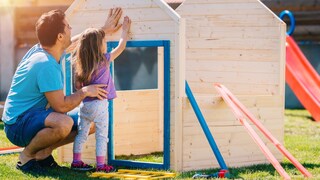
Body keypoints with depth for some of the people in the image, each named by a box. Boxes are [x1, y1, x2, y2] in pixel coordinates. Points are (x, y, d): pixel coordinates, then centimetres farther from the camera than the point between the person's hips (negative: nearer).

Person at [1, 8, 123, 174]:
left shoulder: (42, 49, 4)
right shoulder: (46, 64, -26)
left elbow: (75, 42, 25)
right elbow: (60, 106, -26)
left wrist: (104, 30, 31)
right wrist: (84, 92, -12)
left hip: (35, 116, 10)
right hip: (18, 124, -10)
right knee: (64, 124, -39)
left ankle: (43, 152, 10)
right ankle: (26, 156, -13)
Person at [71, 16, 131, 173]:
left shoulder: (81, 64, 6)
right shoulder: (104, 60, -6)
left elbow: (77, 86, 8)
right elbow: (121, 46, 5)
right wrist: (125, 30, 18)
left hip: (84, 105, 5)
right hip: (99, 104, -5)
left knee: (81, 133, 12)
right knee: (102, 135, 1)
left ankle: (76, 161, 16)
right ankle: (101, 165, 1)